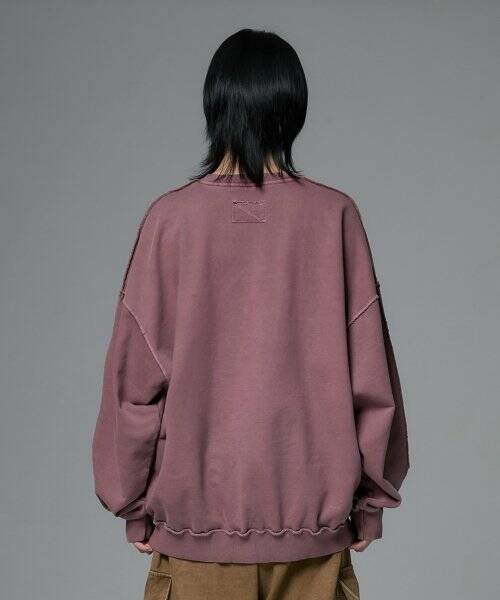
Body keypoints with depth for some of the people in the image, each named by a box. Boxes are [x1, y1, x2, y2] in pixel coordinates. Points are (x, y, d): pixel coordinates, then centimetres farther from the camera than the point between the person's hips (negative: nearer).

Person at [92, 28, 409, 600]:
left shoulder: (170, 218, -8)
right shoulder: (334, 216, -7)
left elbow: (135, 377, -4)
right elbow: (370, 373, -4)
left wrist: (134, 504, 7)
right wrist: (371, 498, 8)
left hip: (197, 511, 0)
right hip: (314, 511, 1)